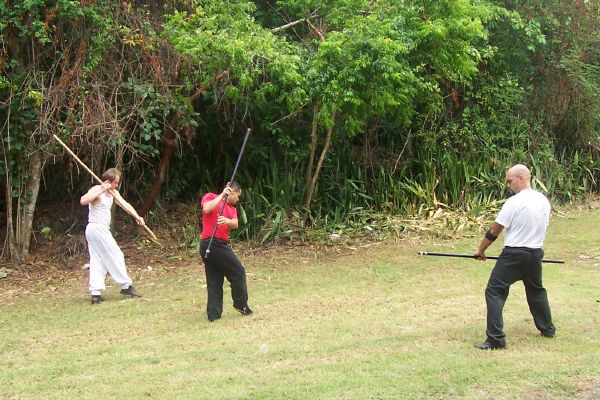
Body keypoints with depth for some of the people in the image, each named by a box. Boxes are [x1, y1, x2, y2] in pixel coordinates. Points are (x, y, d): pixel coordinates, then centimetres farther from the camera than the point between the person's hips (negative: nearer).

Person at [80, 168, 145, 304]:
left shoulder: (113, 192, 13)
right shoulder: (96, 190, -12)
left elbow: (125, 204, 0)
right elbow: (83, 201, -30)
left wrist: (137, 216, -14)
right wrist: (100, 191, -32)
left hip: (96, 230, 9)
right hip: (97, 228, -9)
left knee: (97, 262, 5)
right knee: (116, 256, -3)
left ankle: (95, 293, 3)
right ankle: (126, 286, 4)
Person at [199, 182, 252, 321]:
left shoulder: (232, 208, 19)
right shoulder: (210, 197, 1)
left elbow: (235, 224, 0)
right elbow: (206, 209, -21)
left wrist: (227, 220, -23)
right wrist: (222, 195, -14)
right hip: (213, 243, -9)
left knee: (214, 281, 8)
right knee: (238, 271, -2)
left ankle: (213, 314, 10)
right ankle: (241, 303, 9)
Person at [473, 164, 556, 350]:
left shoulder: (514, 202, -16)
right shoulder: (544, 201, 5)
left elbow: (494, 230, -10)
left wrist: (481, 250, 3)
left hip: (514, 255, -7)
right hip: (535, 254, 7)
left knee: (494, 292, -4)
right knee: (536, 290, 27)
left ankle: (495, 339, -11)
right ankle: (548, 329, 37)